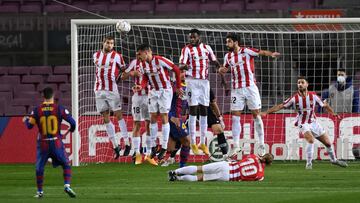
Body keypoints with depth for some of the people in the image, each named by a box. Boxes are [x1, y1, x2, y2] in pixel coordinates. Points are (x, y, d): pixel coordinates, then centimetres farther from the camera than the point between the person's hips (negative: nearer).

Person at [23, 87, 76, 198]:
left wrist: (25, 120, 26)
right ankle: (67, 185, -7)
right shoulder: (59, 109, -4)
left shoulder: (37, 110, -2)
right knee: (66, 164, 11)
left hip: (43, 143, 1)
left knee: (39, 168, 16)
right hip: (56, 143, -1)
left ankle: (40, 191, 18)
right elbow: (72, 122, -4)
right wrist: (71, 129, 19)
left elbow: (29, 125, 3)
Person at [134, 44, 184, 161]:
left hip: (165, 91, -6)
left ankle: (164, 148, -1)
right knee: (152, 118, 4)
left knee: (164, 118, -5)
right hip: (153, 92, 6)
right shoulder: (144, 64, 2)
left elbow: (176, 70, -13)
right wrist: (141, 87, -20)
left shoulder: (160, 60, -19)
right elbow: (145, 79, 3)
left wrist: (178, 87, -8)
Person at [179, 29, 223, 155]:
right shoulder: (187, 49, -3)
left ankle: (202, 143, 11)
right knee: (193, 111, -6)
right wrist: (184, 66, -38)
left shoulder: (206, 48, 9)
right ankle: (193, 144, -4)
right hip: (192, 82, -4)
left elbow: (215, 62, 17)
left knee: (204, 112, 5)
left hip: (204, 82, 4)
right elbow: (181, 65, -15)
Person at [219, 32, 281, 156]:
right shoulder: (228, 56, 10)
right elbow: (225, 69, 25)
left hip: (250, 87, -4)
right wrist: (221, 70, 1)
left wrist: (271, 54, -37)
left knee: (256, 115, -1)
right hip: (236, 89, 4)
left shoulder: (246, 51, -6)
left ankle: (262, 144, 5)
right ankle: (236, 145, 5)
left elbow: (262, 52, -16)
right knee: (235, 117, 0)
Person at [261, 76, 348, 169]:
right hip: (303, 123, -3)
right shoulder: (294, 98, -11)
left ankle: (334, 160, 33)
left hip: (314, 122, 3)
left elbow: (324, 105, 6)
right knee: (311, 140, -30)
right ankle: (309, 163, -19)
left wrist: (333, 113, -6)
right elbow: (280, 106, -9)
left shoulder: (313, 96, -6)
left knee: (328, 142, 8)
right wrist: (266, 113, -14)